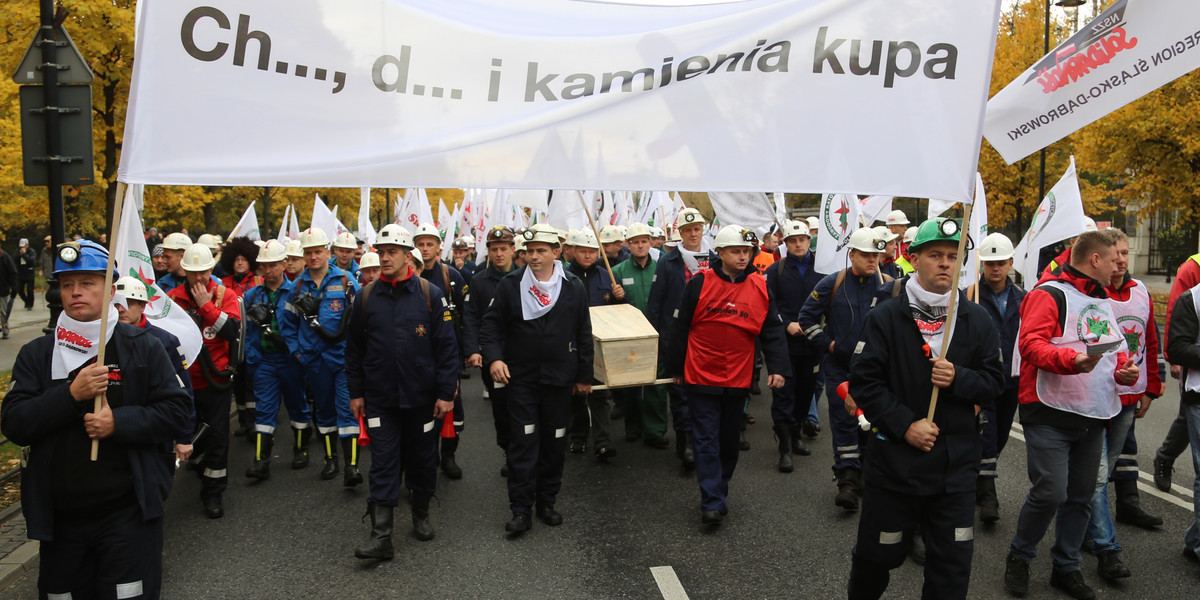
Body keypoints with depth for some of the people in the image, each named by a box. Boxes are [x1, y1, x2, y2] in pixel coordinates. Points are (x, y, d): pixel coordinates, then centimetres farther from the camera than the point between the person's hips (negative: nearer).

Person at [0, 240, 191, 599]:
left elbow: (175, 410, -4)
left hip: (129, 514, -3)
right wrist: (70, 394, -16)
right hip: (59, 518, 3)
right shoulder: (37, 354, 6)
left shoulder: (142, 347, 0)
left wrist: (120, 422, -18)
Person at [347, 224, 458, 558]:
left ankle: (421, 515, 33)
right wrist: (355, 392, 6)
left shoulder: (430, 295, -5)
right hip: (380, 399, 1)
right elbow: (354, 348, 8)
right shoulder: (366, 297, 1)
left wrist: (446, 392, -8)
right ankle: (381, 537, 1)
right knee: (383, 464, 0)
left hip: (422, 397, -1)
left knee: (422, 458, 13)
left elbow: (446, 346, -5)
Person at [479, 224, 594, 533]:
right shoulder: (510, 284, -2)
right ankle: (521, 510, 5)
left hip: (559, 379, 2)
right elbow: (491, 325, 1)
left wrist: (584, 376, 7)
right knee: (523, 442, -3)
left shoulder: (573, 287, 2)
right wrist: (493, 357, -16)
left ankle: (547, 502, 25)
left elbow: (583, 334, 7)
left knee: (555, 443, 10)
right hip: (520, 377, -1)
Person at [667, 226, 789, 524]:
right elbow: (679, 328, -1)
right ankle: (712, 503, 0)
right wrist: (676, 368, 3)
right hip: (702, 377, -3)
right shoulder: (699, 284, -7)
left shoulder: (760, 287, 1)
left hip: (738, 379, 3)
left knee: (729, 440, 15)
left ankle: (721, 491, 31)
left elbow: (772, 331, 5)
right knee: (706, 440, -2)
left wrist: (777, 367, -6)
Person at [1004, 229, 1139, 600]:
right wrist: (1071, 359, -35)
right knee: (1050, 492, -12)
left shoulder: (1102, 301, 20)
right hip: (1051, 415, -8)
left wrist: (1123, 370, 6)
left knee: (1080, 497, 12)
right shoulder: (1049, 294, -9)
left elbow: (1112, 350, 27)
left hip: (1093, 416, 8)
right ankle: (1018, 557, 10)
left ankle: (1066, 567, 26)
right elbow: (1030, 343, -20)